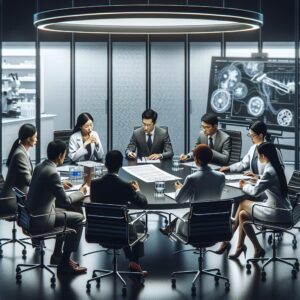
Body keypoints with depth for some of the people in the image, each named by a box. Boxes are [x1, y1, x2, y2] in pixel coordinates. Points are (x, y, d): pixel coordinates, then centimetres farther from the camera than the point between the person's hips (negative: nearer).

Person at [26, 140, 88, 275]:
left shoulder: (39, 166, 5)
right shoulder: (52, 173, -22)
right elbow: (65, 200, -15)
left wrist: (61, 184, 25)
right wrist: (81, 192, 1)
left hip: (32, 215, 10)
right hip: (40, 221, -10)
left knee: (67, 214, 27)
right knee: (78, 219, 0)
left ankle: (57, 253, 33)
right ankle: (65, 263, 5)